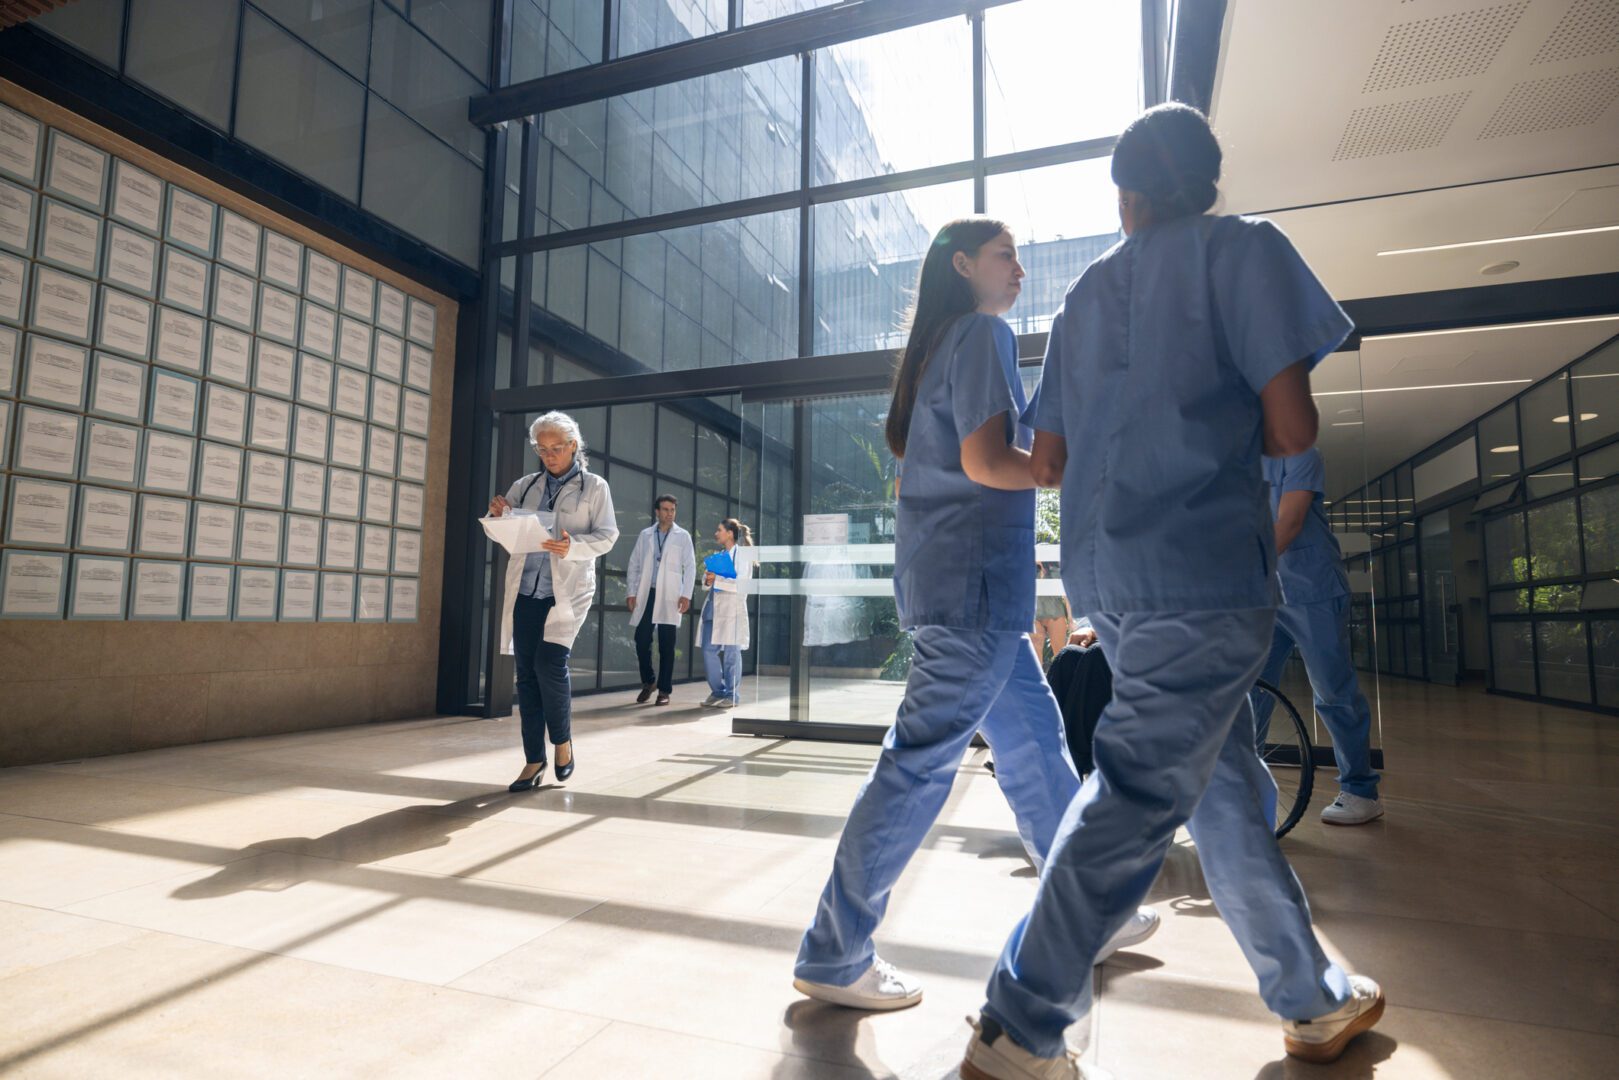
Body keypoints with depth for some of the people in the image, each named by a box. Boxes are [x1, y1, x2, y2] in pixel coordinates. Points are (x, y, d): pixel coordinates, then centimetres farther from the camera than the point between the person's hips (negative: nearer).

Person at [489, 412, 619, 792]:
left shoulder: (594, 487, 4)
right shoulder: (526, 485, 13)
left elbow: (607, 536, -3)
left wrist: (573, 546, -21)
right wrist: (497, 513, -7)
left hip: (567, 590, -4)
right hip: (525, 590, 4)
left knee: (550, 664, -15)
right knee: (526, 674, 3)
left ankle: (563, 740, 10)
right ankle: (534, 759, 13)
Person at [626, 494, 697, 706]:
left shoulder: (683, 536, 6)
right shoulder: (645, 535, 12)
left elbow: (690, 567, 1)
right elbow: (634, 564, 12)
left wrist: (686, 595, -8)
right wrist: (631, 592, 4)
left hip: (669, 596, -2)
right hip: (646, 594, 2)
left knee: (666, 645, 0)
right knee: (642, 641, 1)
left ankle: (664, 690, 8)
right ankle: (648, 682, 22)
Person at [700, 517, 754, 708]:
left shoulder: (743, 554, -2)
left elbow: (742, 583, -11)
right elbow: (710, 577, 21)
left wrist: (717, 579, -16)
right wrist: (707, 580, -2)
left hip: (732, 608, -7)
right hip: (714, 606, 7)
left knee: (731, 652, -2)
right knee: (709, 651, 5)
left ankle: (731, 695, 7)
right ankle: (717, 691, 17)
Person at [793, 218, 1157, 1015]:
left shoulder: (940, 342, 21)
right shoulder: (982, 332, -7)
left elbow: (908, 446, 25)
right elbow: (986, 461, -19)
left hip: (958, 576, 10)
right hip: (975, 576, -10)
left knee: (1032, 732, 16)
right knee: (922, 758, -6)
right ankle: (832, 956, 6)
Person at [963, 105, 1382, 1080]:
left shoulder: (1086, 293, 18)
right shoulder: (1243, 246, 2)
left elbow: (1048, 462, 15)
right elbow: (1292, 427, -8)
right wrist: (1237, 426, 13)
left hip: (1108, 571, 7)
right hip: (1203, 567, -7)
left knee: (1226, 782, 17)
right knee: (1139, 798, -4)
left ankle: (1313, 998, 33)